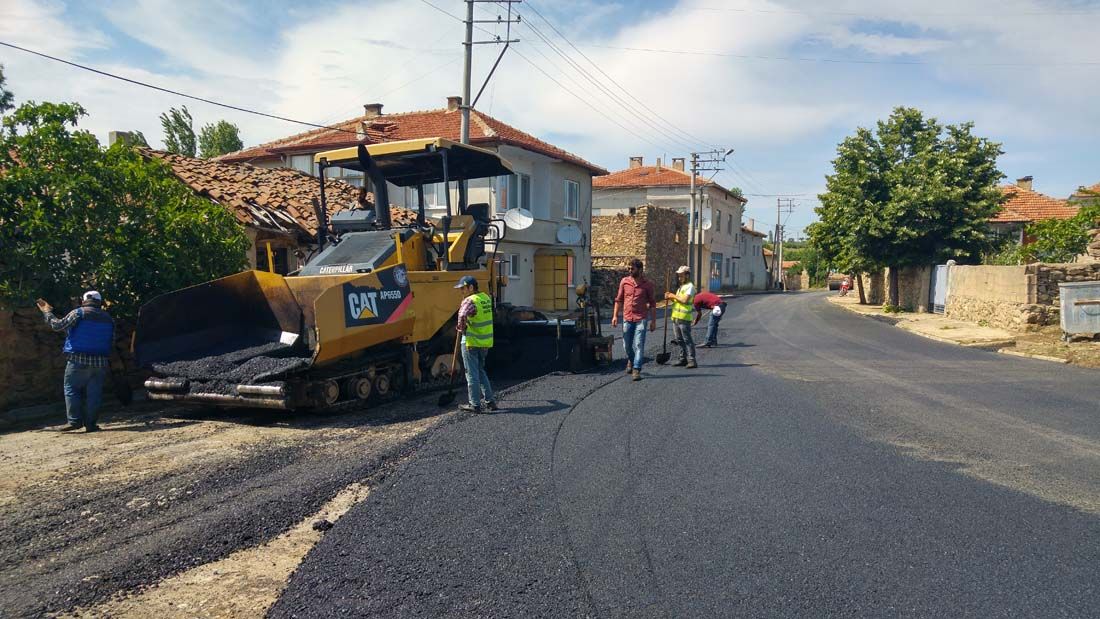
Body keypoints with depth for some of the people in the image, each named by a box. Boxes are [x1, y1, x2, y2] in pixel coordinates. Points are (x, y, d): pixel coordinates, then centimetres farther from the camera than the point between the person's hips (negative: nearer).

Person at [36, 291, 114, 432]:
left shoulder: (78, 313, -4)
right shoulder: (108, 318, 12)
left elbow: (57, 325, -1)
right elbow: (111, 342, 16)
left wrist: (46, 311, 13)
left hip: (78, 360, -4)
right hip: (100, 362, 4)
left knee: (71, 390, 4)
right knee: (94, 393, 4)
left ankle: (74, 421, -3)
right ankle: (91, 423, 3)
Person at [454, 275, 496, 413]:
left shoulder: (470, 301, -16)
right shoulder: (486, 298, 9)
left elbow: (462, 316, -34)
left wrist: (461, 329, -16)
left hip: (471, 341, -8)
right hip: (485, 342, 8)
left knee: (472, 373, 1)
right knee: (481, 371, 20)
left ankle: (475, 404, 5)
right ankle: (489, 401, 19)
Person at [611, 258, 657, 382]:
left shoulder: (647, 284, -2)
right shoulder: (624, 281, 4)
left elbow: (652, 304, 2)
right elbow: (619, 300, 10)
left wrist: (653, 321, -1)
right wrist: (615, 315, 3)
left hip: (640, 319, -3)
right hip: (627, 319, 3)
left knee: (639, 345, -8)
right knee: (627, 345, 13)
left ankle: (636, 370, -3)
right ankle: (631, 360, 42)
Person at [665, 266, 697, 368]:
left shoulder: (690, 286, -9)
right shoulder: (681, 287, 20)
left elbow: (684, 300, -21)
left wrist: (674, 296, -10)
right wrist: (670, 297, 3)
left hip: (684, 318, -9)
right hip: (676, 317, 9)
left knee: (687, 339, -8)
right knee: (680, 340, 12)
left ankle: (691, 360, -8)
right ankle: (683, 359, 19)